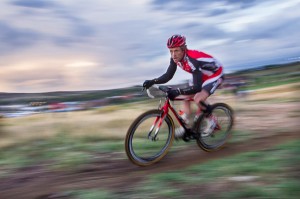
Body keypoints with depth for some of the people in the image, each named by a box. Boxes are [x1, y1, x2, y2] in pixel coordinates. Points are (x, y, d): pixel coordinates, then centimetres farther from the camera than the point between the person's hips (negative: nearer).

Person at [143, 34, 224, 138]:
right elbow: (168, 75, -9)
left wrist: (178, 91, -54)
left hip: (215, 74, -8)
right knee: (186, 97, 1)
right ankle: (184, 127, 9)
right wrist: (152, 81, -25)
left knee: (198, 99, -23)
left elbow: (197, 87, -43)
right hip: (201, 75, 8)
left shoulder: (193, 59, -39)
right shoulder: (175, 58, -17)